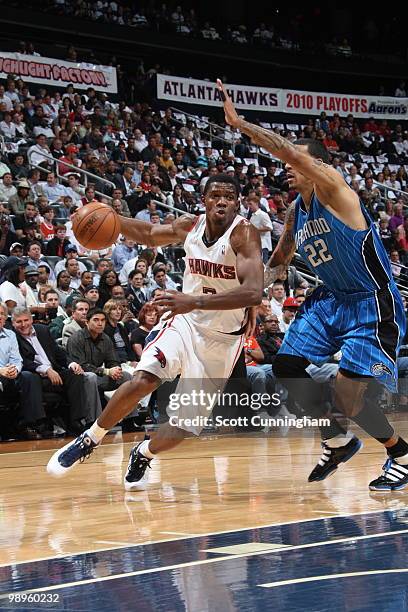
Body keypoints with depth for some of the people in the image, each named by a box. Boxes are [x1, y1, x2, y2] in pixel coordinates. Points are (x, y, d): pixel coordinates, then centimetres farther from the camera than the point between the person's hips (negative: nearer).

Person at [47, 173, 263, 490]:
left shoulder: (244, 233, -21)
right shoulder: (189, 225, -5)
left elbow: (254, 292, -37)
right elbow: (151, 234, 17)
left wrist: (195, 302, -46)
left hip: (223, 337, -2)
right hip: (184, 320, 3)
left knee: (185, 426, -3)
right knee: (143, 380, -25)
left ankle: (143, 453, 30)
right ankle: (89, 439, -4)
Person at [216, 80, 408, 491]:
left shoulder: (331, 186, -14)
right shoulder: (295, 211, 10)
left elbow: (291, 151, -32)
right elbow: (278, 261, 24)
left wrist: (238, 123, -30)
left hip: (371, 303, -9)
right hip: (331, 299, 9)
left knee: (347, 393, -18)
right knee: (286, 367, 3)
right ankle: (337, 442, 20)